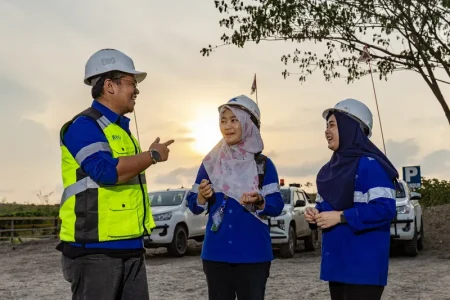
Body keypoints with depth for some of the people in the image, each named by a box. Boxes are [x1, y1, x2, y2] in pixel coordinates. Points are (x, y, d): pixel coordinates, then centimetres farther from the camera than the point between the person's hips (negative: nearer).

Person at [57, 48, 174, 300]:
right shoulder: (84, 126, -10)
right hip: (95, 248, -9)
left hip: (130, 246, 9)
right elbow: (107, 172, -25)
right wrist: (153, 155, -12)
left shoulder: (122, 129, 20)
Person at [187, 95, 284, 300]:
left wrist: (259, 201, -20)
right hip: (216, 253, 2)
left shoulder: (263, 164, 1)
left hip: (253, 254, -1)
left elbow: (277, 206, -2)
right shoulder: (210, 163, 5)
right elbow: (194, 207, 7)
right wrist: (202, 196, -14)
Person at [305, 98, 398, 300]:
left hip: (363, 265, -8)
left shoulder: (370, 165, -13)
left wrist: (341, 217, -20)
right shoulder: (330, 169, 15)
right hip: (336, 262, 9)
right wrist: (316, 215, 0)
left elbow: (385, 209, -21)